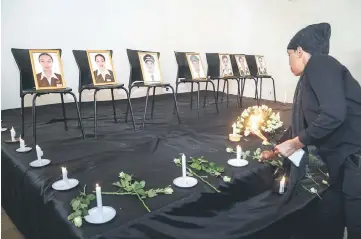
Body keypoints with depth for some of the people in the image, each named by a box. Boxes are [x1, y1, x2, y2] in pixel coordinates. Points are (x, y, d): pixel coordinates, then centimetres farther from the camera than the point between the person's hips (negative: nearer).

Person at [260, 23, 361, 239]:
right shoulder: (308, 79, 15)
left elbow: (334, 114, -25)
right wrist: (277, 152, 34)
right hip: (343, 161, 9)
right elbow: (306, 125, 24)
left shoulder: (320, 64, -11)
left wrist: (294, 143, -13)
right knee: (328, 220, 18)